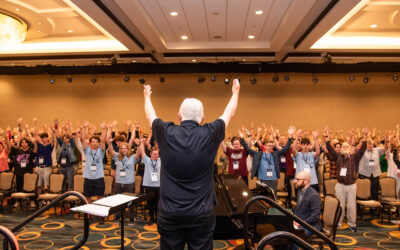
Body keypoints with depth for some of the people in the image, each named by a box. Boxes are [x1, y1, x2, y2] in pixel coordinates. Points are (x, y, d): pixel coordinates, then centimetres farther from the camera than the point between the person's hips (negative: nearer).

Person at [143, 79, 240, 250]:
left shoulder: (167, 133, -6)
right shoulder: (210, 134, -7)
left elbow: (150, 115, 16)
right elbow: (229, 113, 12)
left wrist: (147, 96, 35)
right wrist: (235, 92, 30)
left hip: (169, 213, 1)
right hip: (202, 214, 0)